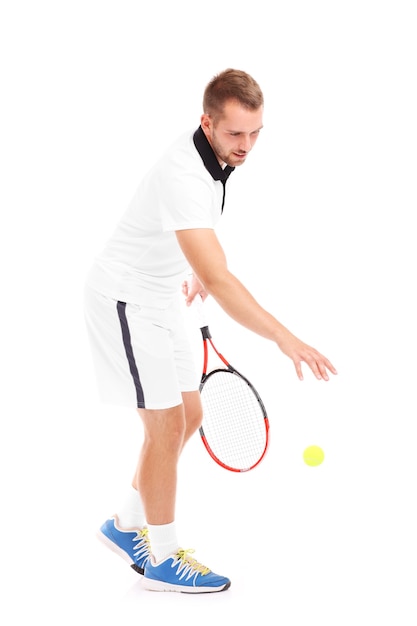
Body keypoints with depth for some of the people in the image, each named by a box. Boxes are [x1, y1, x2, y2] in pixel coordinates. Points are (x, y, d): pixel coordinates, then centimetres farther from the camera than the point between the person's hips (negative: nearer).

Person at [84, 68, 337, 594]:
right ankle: (163, 560, 10)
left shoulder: (213, 155, -2)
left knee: (188, 416, 11)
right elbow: (219, 281, -41)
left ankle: (126, 525, 27)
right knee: (166, 425, -5)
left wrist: (193, 268, 23)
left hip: (159, 298, 9)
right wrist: (285, 339, -45)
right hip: (123, 301, -9)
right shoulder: (184, 176, -33)